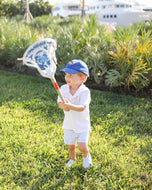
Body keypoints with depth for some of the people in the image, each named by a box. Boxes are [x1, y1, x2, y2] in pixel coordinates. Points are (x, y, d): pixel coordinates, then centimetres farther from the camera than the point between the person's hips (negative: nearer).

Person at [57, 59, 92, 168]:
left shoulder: (85, 91, -22)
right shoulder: (64, 89, -7)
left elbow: (82, 107, -33)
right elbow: (60, 103, -8)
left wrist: (70, 105, -50)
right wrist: (63, 106, -33)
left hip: (82, 124, -4)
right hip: (69, 124, 4)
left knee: (82, 146, -9)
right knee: (71, 146, 15)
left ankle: (86, 156, 28)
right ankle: (72, 159, 47)